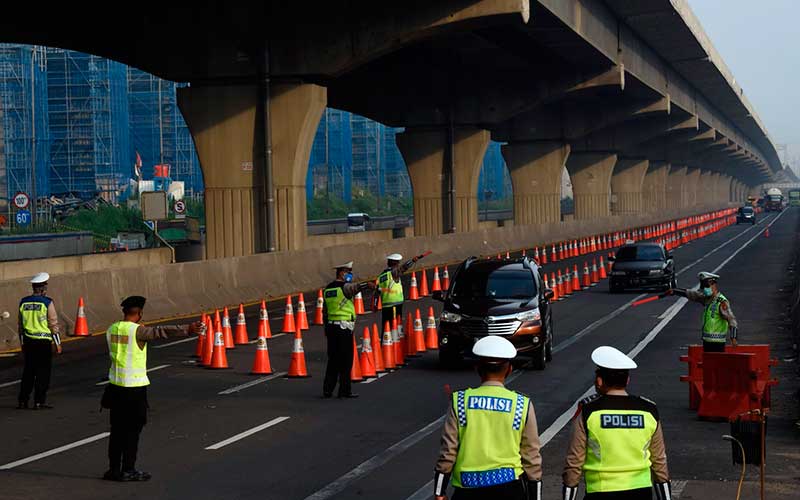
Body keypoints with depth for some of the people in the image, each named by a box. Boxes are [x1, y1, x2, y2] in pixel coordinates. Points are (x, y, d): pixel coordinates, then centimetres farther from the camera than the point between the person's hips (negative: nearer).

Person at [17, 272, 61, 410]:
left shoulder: (24, 302, 6)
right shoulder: (47, 302, -9)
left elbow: (20, 324, 11)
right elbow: (53, 324, -9)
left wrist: (22, 343, 20)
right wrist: (58, 343, -1)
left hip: (28, 341, 5)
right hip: (44, 342, -5)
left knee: (28, 371, 13)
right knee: (43, 373, 1)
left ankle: (22, 401, 14)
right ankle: (39, 402, 0)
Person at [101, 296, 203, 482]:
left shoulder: (111, 330, 5)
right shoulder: (137, 330, -15)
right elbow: (161, 332, -27)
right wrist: (187, 330, -35)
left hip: (116, 384, 6)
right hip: (134, 386, -6)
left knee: (117, 429, 12)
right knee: (132, 429, 2)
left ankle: (114, 469, 16)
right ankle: (128, 470, 5)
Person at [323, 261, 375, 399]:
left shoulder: (328, 289, 15)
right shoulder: (344, 287, -9)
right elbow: (355, 287, -32)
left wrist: (326, 329, 22)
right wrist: (367, 285, -50)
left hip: (331, 326, 8)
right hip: (344, 328, -7)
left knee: (332, 360, 12)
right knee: (346, 361, -2)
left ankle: (327, 390, 12)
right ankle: (344, 391, -2)